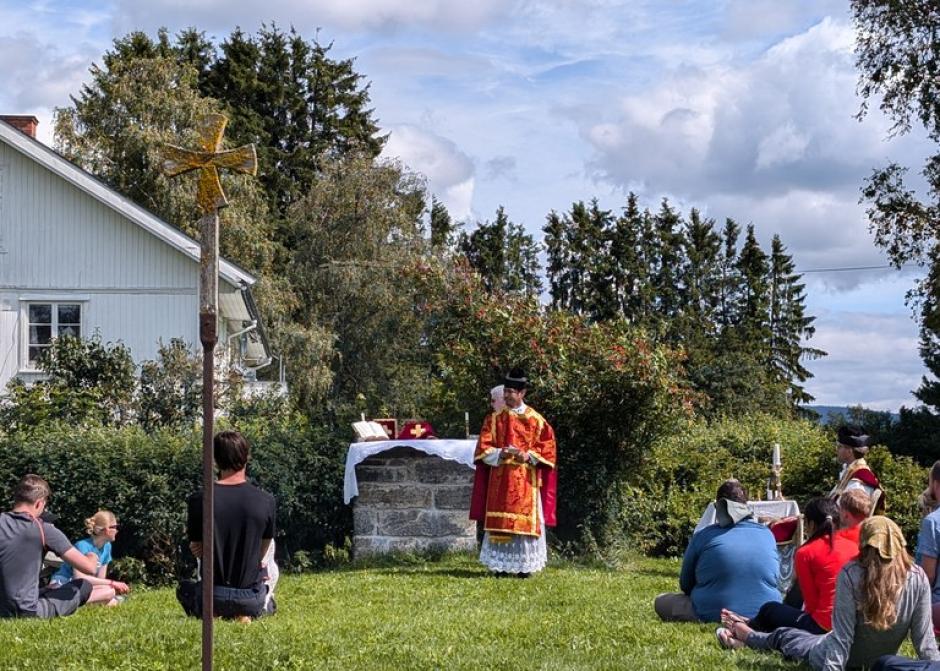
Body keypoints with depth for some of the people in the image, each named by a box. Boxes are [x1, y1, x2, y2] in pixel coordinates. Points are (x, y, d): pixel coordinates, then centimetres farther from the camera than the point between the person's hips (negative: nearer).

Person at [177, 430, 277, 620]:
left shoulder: (199, 500, -12)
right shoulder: (265, 500, -9)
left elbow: (196, 548, 1)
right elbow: (262, 552, 3)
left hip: (213, 597, 1)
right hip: (251, 599, 0)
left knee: (184, 588, 35)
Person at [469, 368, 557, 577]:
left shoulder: (536, 420, 4)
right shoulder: (494, 419, 8)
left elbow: (547, 448, 3)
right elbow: (483, 449, 4)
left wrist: (528, 456, -14)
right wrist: (499, 454, -16)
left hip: (526, 481, -1)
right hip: (499, 481, 1)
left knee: (525, 521, -4)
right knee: (499, 522, -2)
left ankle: (524, 566, 2)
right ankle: (500, 565, 3)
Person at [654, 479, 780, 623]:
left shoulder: (703, 536, 1)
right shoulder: (767, 534, 7)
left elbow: (686, 585, 12)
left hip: (713, 616, -5)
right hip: (765, 616, 5)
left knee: (661, 602, 15)